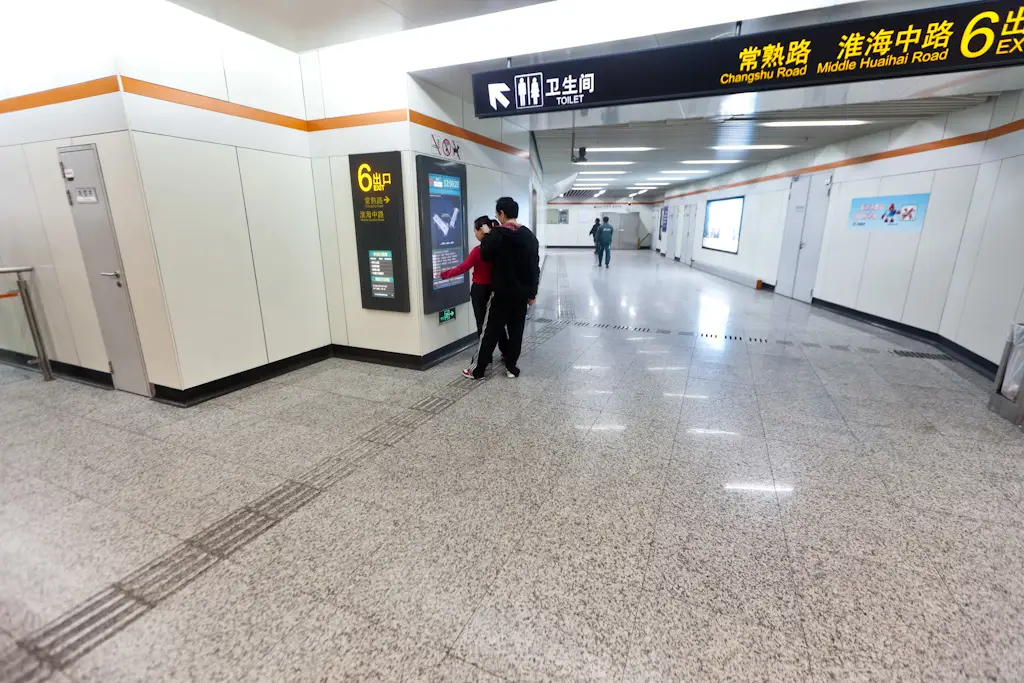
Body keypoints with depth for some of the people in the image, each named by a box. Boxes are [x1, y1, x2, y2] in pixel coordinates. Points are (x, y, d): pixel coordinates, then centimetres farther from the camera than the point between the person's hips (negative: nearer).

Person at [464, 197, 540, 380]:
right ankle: (512, 368, 17)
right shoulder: (529, 235, 5)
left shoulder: (497, 234, -12)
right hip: (523, 292, 5)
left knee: (490, 331, 3)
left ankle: (478, 370, 11)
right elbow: (535, 266, 6)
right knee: (516, 330, 11)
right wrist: (532, 292, 10)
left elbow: (485, 256, -1)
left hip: (502, 292, -4)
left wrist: (486, 236, 11)